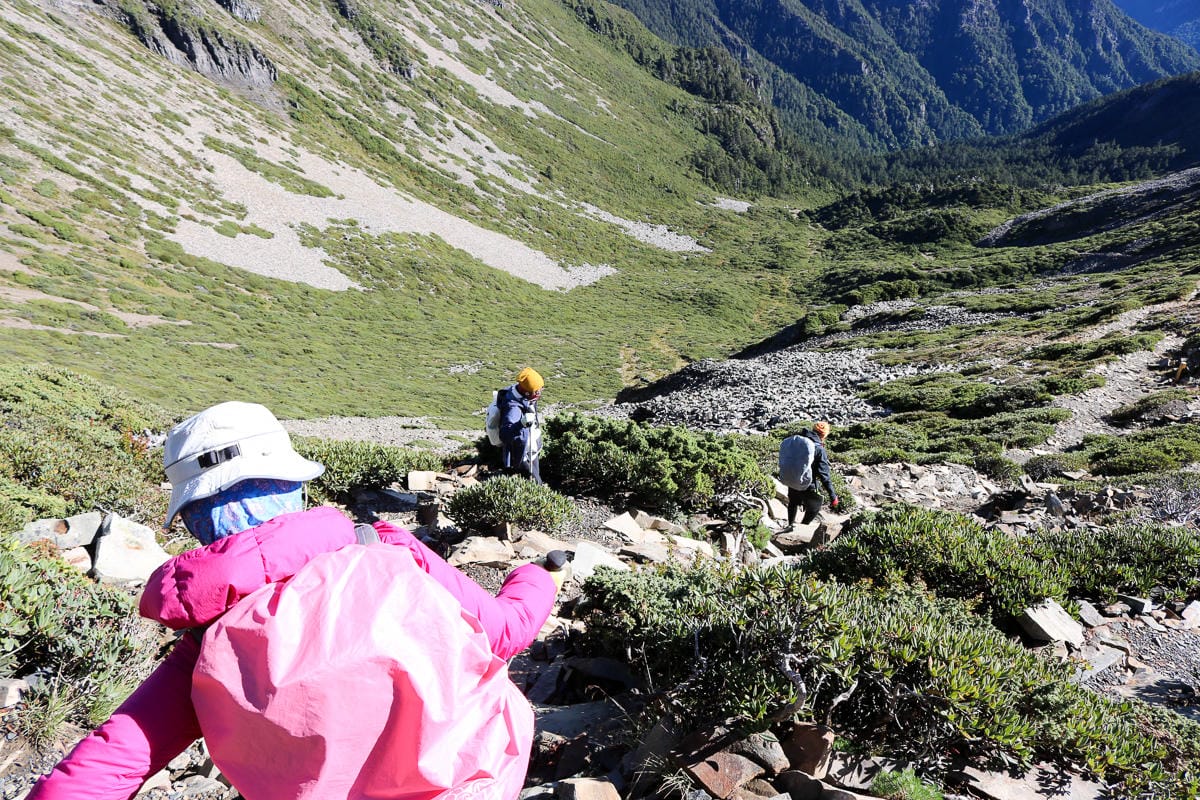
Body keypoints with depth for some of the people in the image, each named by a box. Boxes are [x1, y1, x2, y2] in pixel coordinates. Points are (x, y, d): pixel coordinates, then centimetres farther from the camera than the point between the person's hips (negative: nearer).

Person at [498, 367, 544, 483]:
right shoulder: (514, 408, -36)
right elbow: (504, 435, -45)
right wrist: (521, 425, -60)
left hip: (531, 453, 10)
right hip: (522, 458, -10)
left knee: (535, 484, 27)